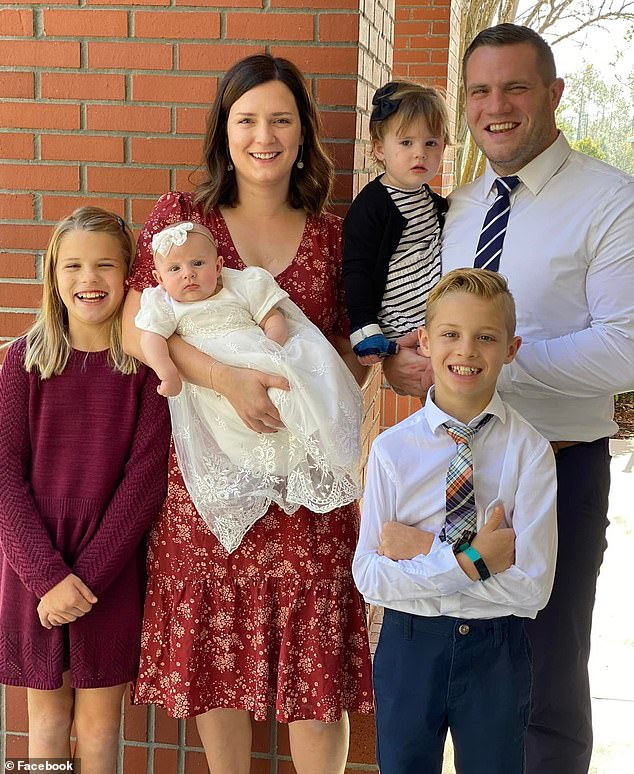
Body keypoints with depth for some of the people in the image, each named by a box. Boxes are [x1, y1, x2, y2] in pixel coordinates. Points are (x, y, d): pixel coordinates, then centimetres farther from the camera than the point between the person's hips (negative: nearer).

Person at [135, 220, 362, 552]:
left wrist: (272, 349, -10)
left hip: (265, 368, 0)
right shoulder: (164, 305, 11)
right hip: (209, 387, 0)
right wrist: (167, 372, -19)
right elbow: (151, 338, -1)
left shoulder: (243, 285, 12)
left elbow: (273, 318, 9)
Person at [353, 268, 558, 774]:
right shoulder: (392, 449, -9)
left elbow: (532, 587, -17)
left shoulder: (529, 451, -12)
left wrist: (424, 549, -18)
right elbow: (369, 578, -13)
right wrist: (470, 561, -23)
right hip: (409, 643, 1)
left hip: (496, 652, 0)